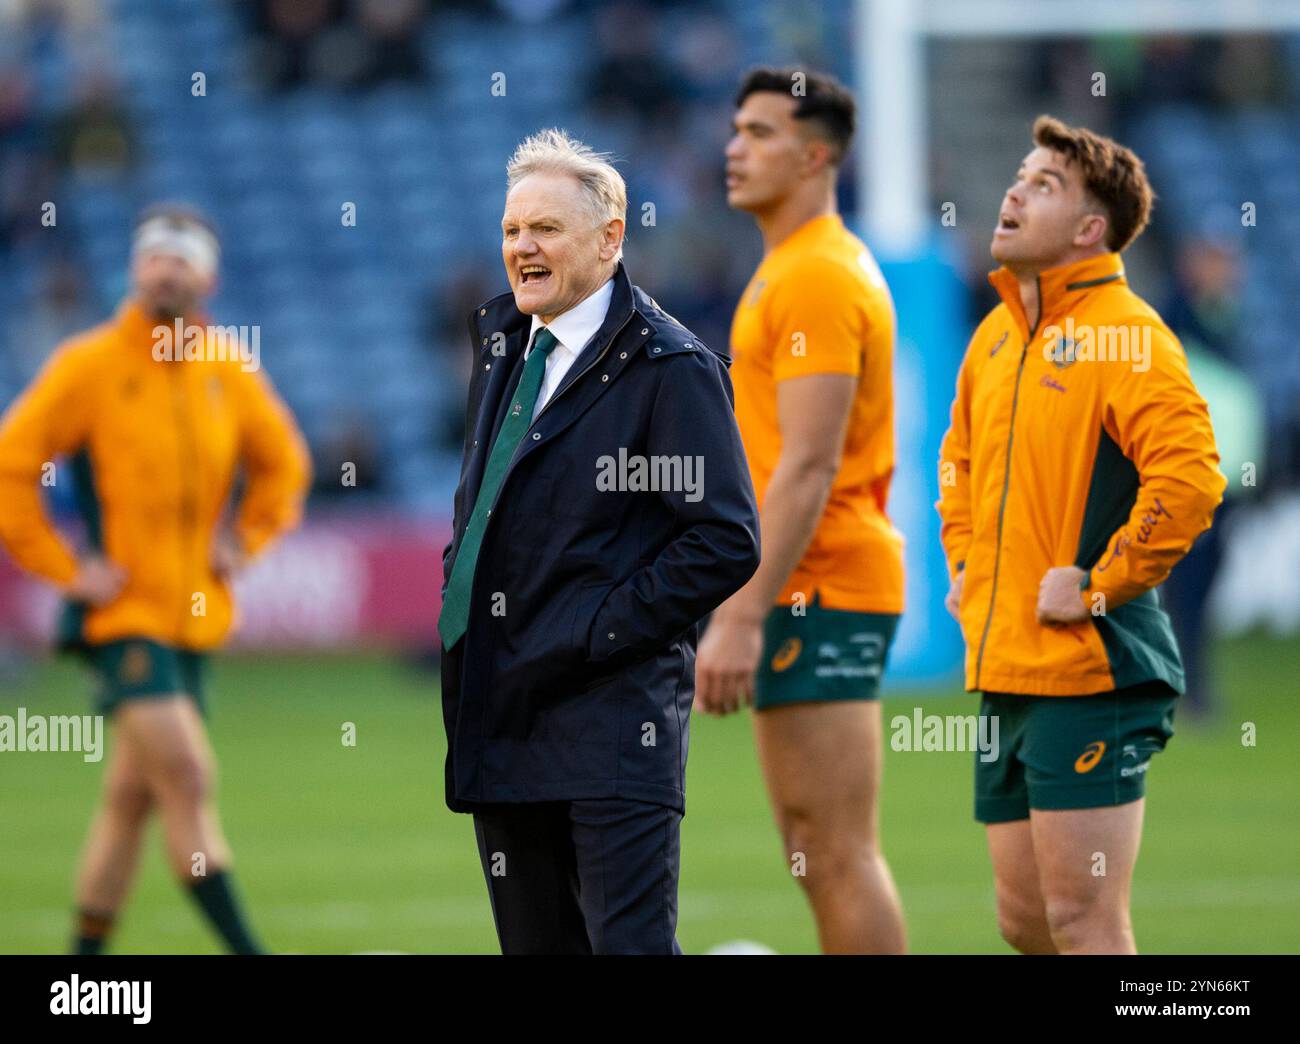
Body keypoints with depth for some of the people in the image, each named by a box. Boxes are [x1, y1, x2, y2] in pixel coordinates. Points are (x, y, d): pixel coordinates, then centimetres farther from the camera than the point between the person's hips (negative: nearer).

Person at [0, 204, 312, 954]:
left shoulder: (231, 370, 7)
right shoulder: (89, 365, -7)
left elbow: (282, 461, 23)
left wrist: (246, 540, 8)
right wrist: (64, 567, -10)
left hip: (195, 612, 5)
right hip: (123, 611, -5)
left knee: (134, 794, 10)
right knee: (187, 776, -15)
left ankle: (88, 950, 19)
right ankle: (244, 948, -16)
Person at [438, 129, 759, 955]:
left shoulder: (671, 368, -8)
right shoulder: (502, 344, 15)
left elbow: (726, 540, -14)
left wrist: (594, 635, -15)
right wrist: (457, 592, 12)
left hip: (613, 722, -8)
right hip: (498, 717, 8)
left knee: (630, 941, -11)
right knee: (534, 942, 10)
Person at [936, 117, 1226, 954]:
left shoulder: (1124, 334, -12)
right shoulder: (998, 334, 15)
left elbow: (1190, 477, -23)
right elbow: (962, 460, 32)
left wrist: (1101, 585, -19)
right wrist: (965, 560, 19)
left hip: (1092, 671, -9)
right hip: (1006, 666, 9)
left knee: (1081, 919, -9)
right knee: (1024, 917, 12)